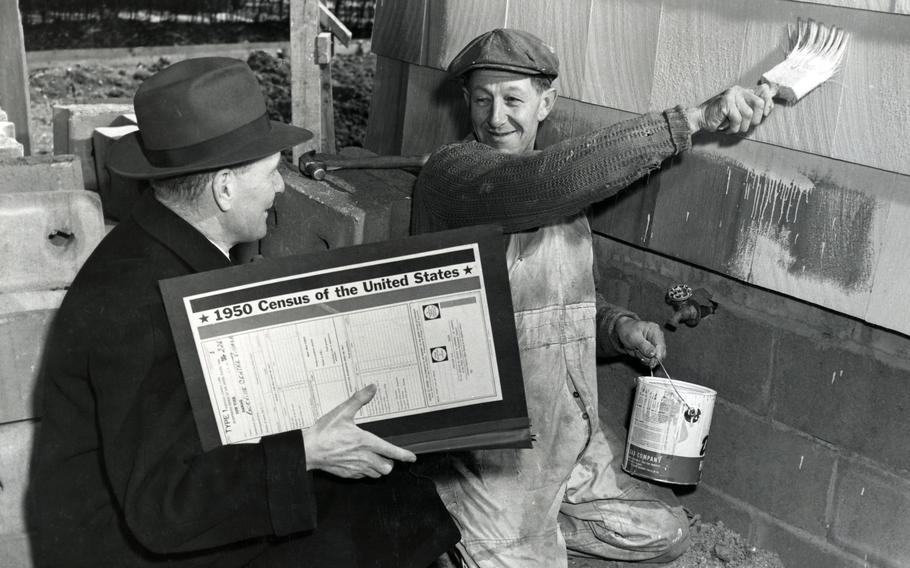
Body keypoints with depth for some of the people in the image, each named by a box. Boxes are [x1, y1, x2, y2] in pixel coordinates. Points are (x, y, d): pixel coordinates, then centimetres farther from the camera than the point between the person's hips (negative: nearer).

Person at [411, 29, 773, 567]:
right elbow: (558, 178, -35)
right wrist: (694, 118, -34)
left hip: (569, 437, 8)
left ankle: (529, 524, 20)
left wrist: (621, 328, -2)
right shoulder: (449, 173, -16)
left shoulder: (563, 199, 10)